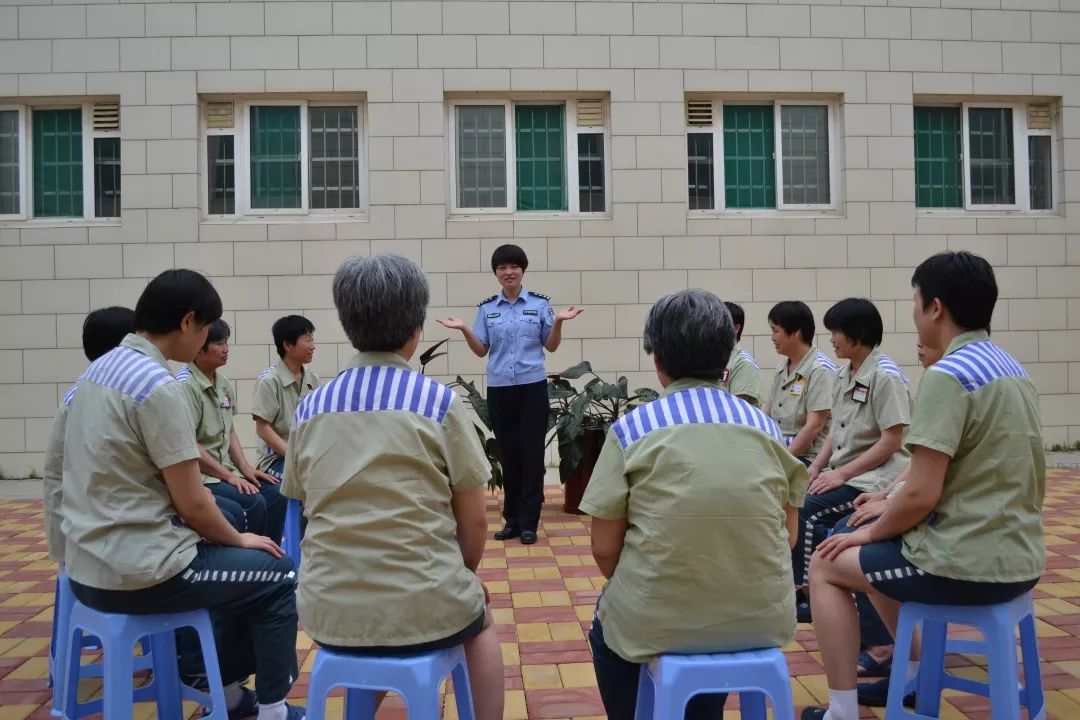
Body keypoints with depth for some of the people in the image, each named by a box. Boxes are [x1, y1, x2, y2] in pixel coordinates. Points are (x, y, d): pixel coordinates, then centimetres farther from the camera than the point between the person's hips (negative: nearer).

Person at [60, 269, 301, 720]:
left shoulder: (98, 369, 8)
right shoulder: (160, 386, -20)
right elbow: (191, 503, -18)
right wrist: (239, 539, 2)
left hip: (89, 563, 9)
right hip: (136, 570, -9)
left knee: (236, 566, 25)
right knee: (277, 575, 6)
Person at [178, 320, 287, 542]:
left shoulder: (224, 384, 8)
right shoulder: (185, 385, -16)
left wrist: (246, 469, 3)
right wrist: (228, 476, -16)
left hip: (225, 470, 7)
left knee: (275, 494, -8)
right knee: (253, 503, -23)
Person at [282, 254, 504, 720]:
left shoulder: (311, 408, 2)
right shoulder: (440, 403, -9)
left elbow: (309, 509, 11)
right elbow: (474, 523, -4)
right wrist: (460, 578, 16)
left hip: (328, 613, 4)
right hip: (423, 608, -3)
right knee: (481, 626, 30)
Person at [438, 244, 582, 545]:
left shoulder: (540, 304, 2)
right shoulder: (487, 308, 6)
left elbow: (550, 346, 3)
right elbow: (481, 350, 6)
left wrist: (558, 322, -14)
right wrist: (464, 329, -9)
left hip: (532, 387, -2)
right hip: (499, 389, 2)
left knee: (532, 453, 1)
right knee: (508, 453, 8)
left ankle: (528, 523, 8)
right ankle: (512, 519, 18)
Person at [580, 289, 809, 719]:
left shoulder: (631, 429, -7)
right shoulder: (765, 427, 2)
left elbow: (605, 550, -6)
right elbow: (788, 536, 7)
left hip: (659, 622, -3)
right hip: (762, 620, 3)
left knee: (609, 626, 30)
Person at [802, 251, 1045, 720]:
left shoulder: (946, 375, -19)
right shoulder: (1012, 369, 10)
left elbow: (922, 496, -22)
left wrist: (871, 531, -3)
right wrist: (893, 502, 19)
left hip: (969, 564, -9)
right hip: (1020, 558, 9)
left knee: (827, 564, 8)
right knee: (881, 553, 28)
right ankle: (915, 675, 34)